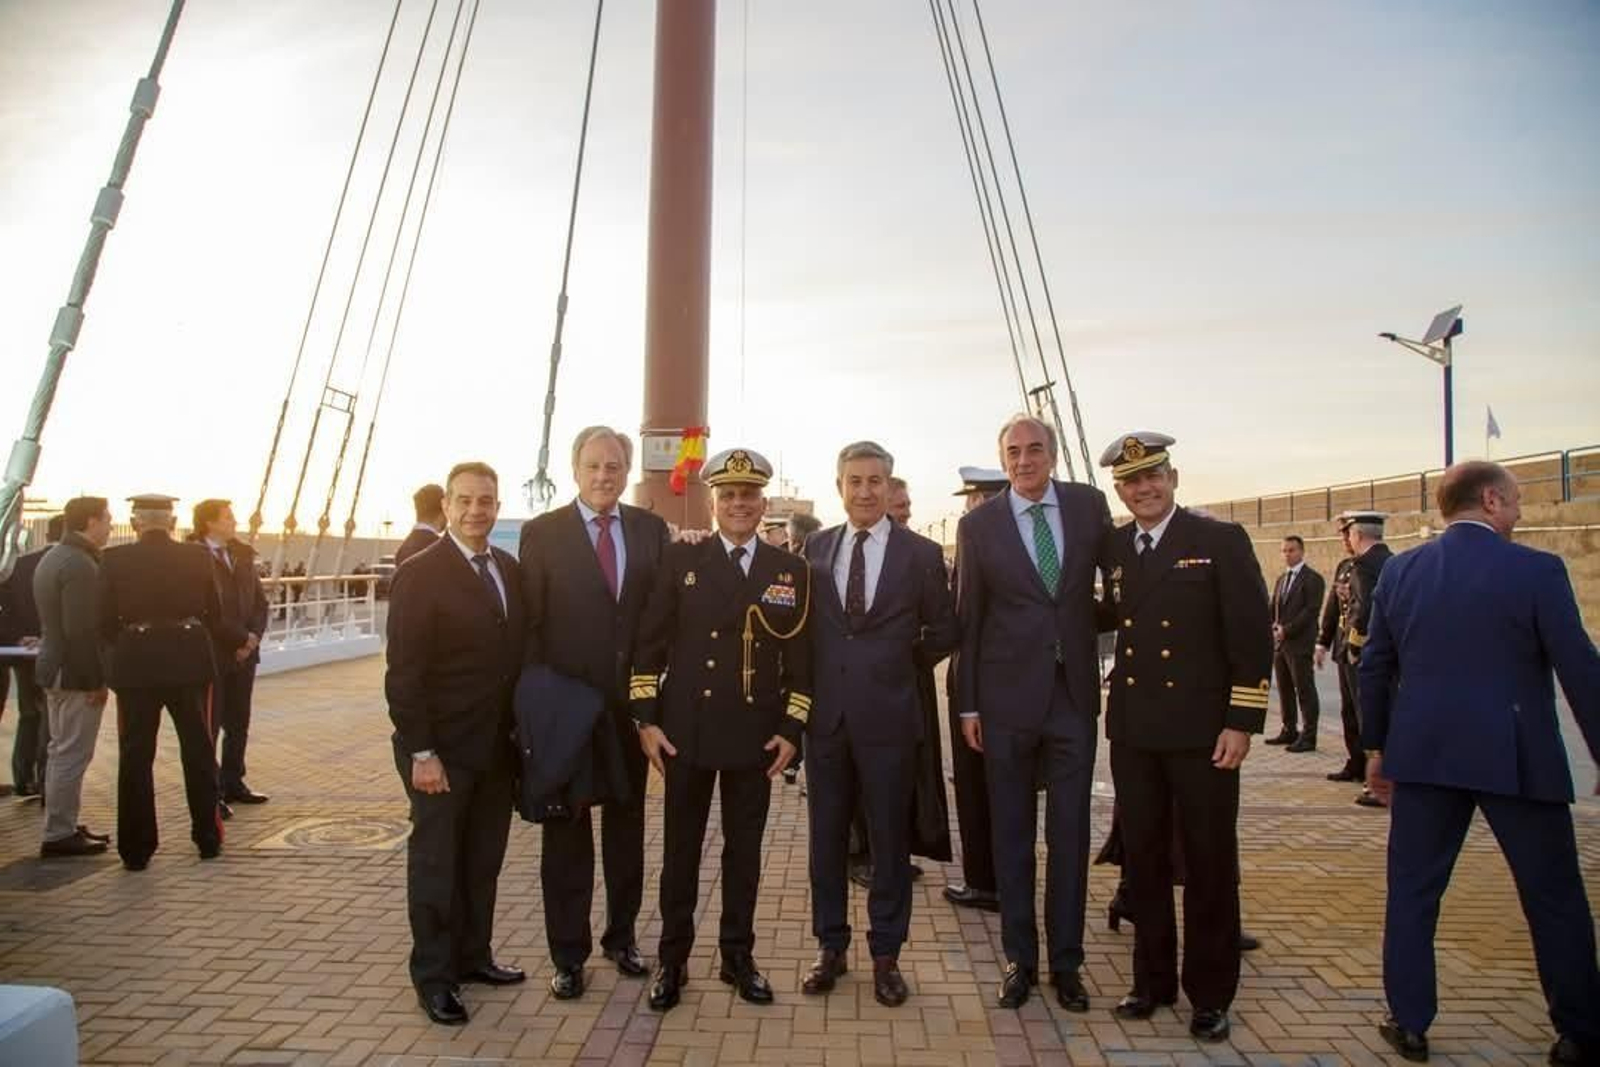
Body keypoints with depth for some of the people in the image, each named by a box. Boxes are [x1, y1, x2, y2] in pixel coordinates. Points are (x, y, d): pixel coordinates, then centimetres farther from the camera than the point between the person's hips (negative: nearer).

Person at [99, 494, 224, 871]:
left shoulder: (114, 559, -4)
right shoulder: (197, 556, -2)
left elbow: (106, 618, -2)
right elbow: (214, 612, 3)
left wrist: (125, 647, 16)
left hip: (136, 664, 0)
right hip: (189, 661, 1)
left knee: (136, 757, 9)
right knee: (199, 753, 11)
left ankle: (136, 850, 13)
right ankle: (208, 838, 19)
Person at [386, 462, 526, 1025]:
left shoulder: (510, 568, 5)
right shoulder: (419, 574, -13)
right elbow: (404, 672, -16)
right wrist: (421, 753, -18)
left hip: (496, 745, 6)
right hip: (442, 749, -6)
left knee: (484, 858, 16)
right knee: (436, 862, 9)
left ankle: (474, 955, 32)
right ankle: (433, 975, 24)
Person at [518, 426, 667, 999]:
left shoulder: (651, 529, 2)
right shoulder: (542, 533, -5)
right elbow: (530, 623, -7)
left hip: (631, 701, 3)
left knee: (627, 822, 16)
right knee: (567, 831, 9)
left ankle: (621, 936, 33)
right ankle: (568, 953, 23)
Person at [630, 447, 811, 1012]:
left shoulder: (791, 570, 3)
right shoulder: (679, 559, 1)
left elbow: (800, 657, 4)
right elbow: (650, 642, 0)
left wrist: (791, 729, -2)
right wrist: (646, 719, -5)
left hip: (755, 735, 1)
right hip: (685, 731, -1)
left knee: (744, 849, 12)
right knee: (680, 848, 10)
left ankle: (738, 956, 28)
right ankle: (673, 959, 25)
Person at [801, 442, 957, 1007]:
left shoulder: (922, 554, -2)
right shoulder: (815, 548, 6)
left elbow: (942, 632, 7)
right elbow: (802, 622, 12)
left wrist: (901, 671, 7)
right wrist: (811, 685, 5)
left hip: (888, 715, -2)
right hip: (826, 713, 3)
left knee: (890, 839, 8)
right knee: (826, 836, 12)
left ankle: (886, 955, 24)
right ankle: (831, 947, 28)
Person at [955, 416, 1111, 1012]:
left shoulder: (1090, 505, 1)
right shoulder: (978, 525, -3)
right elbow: (968, 618, 0)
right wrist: (967, 704, -1)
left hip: (1074, 694, 1)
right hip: (1008, 696, -1)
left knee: (1070, 833, 8)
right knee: (1012, 833, 9)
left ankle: (1066, 961, 23)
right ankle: (1019, 958, 23)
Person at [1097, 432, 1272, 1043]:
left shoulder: (1221, 541, -6)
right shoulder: (1113, 548, 8)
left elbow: (1253, 636, -8)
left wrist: (1242, 722, -12)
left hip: (1202, 729, -4)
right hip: (1133, 731, 4)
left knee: (1209, 864, 7)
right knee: (1143, 860, 12)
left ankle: (1210, 995, 23)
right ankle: (1152, 979, 28)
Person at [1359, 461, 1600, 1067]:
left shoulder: (1400, 571, 3)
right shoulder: (1536, 570, -8)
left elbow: (1375, 667, 6)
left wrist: (1376, 747, 15)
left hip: (1423, 755, 3)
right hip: (1517, 759, -2)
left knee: (1412, 892, 11)